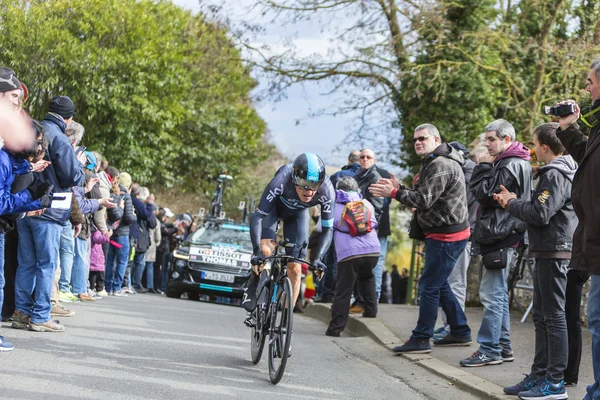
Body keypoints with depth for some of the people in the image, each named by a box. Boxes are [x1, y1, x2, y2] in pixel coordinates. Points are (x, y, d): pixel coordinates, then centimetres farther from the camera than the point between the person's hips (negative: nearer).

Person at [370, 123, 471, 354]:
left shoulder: (441, 165, -17)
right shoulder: (433, 163, 18)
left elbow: (423, 200, -22)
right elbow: (423, 198, 16)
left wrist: (394, 193, -14)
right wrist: (398, 189, 2)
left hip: (446, 236, -11)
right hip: (443, 233, 11)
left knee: (429, 285, -7)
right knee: (439, 284, 17)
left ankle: (421, 339, -3)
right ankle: (460, 332, 24)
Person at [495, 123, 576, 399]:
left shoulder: (556, 174, -14)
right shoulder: (556, 172, 17)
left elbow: (540, 214, -22)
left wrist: (512, 203, -7)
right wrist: (514, 202, 6)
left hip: (554, 252, -11)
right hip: (547, 252, 11)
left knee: (554, 316, -7)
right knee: (541, 316, 14)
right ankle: (539, 376, 20)